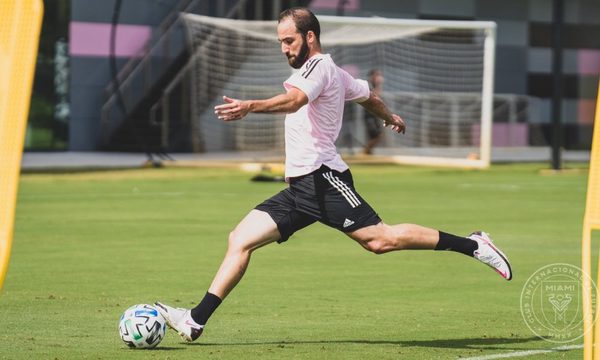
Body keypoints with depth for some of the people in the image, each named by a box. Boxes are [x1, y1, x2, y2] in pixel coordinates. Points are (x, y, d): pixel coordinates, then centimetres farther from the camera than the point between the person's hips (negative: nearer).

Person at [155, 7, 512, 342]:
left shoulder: (319, 66, -9)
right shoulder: (335, 72, 20)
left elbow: (294, 100, -29)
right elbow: (369, 96, 36)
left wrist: (250, 106, -46)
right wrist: (391, 118, 58)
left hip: (323, 179, -10)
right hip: (300, 187, 10)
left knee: (380, 239, -16)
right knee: (240, 240, 0)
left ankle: (471, 244, -4)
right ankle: (196, 321, -3)